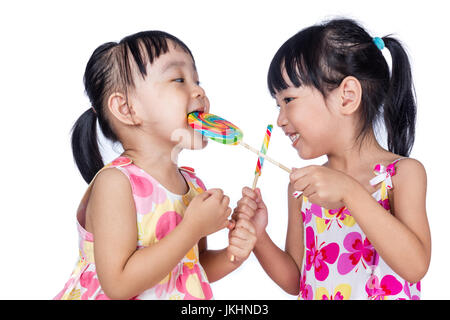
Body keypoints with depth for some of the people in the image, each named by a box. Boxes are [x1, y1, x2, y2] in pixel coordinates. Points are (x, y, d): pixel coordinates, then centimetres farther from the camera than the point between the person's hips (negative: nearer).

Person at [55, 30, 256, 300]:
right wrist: (194, 227, -25)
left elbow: (196, 267, 10)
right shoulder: (114, 182, -20)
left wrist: (230, 256, -9)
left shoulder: (194, 185, -2)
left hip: (183, 295, 5)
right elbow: (118, 285, -26)